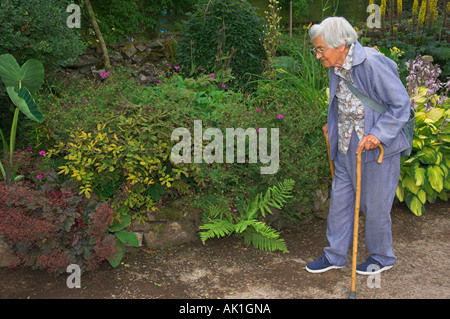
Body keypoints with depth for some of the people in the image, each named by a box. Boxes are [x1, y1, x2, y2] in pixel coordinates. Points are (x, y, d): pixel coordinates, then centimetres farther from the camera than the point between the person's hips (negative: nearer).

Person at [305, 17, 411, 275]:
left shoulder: (372, 64, -22)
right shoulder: (336, 68, 2)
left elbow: (401, 105, -17)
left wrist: (378, 134, -26)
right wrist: (333, 125, 9)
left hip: (377, 147, -7)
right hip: (347, 147, 7)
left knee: (375, 205, 6)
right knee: (340, 200, 13)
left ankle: (382, 257, 30)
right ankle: (335, 255, 28)